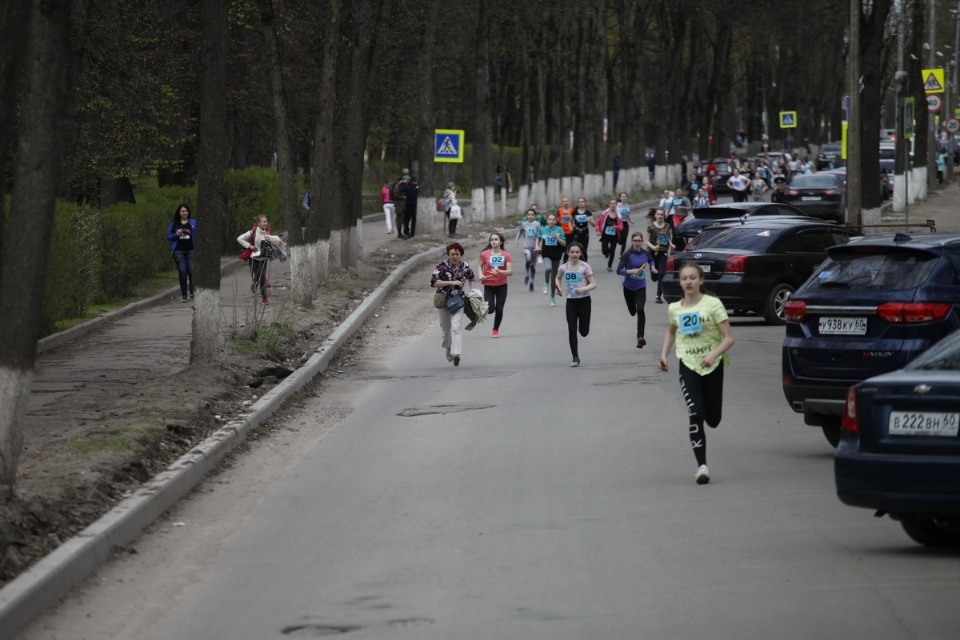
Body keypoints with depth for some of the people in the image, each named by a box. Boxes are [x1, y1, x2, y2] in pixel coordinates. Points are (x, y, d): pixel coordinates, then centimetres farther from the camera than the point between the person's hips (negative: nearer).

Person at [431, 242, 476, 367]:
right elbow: (433, 282, -24)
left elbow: (472, 277, 20)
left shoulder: (465, 267, -2)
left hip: (458, 300, 0)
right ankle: (448, 348, 41)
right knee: (446, 328, 15)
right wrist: (451, 282, -28)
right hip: (443, 300, 0)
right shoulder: (442, 267, -13)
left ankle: (456, 353, -24)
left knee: (456, 327, -16)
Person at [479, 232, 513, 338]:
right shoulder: (485, 254, -3)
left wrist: (499, 271, -27)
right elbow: (481, 266, 15)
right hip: (489, 285, -1)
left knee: (499, 309, 4)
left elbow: (510, 272, -10)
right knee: (490, 309, -12)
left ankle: (496, 330, 24)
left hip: (502, 285, 1)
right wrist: (481, 275, -4)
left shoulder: (506, 255, -5)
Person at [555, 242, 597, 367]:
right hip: (571, 301, 2)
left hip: (584, 300, -2)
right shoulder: (563, 268, 0)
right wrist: (559, 288, 2)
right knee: (571, 330, -5)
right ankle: (575, 357, 3)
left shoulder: (585, 267, -9)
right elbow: (558, 279, 21)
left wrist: (582, 289, -27)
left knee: (584, 332, 4)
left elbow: (593, 284, -10)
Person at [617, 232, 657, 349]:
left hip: (641, 287, 0)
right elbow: (619, 270, -16)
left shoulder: (645, 253, -2)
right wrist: (631, 271, -28)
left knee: (640, 310, -19)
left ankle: (640, 337, -17)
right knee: (632, 311, 13)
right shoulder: (628, 255, -13)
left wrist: (652, 268, 3)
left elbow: (651, 260, 22)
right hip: (629, 287, 0)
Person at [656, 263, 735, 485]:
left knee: (713, 420, 5)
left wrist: (713, 355, -26)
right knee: (695, 415, -15)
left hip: (712, 365, -1)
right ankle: (701, 465, -15)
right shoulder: (674, 309, 4)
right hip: (688, 365, 1)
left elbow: (729, 337, -10)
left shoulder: (712, 304, -7)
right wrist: (664, 354, 12)